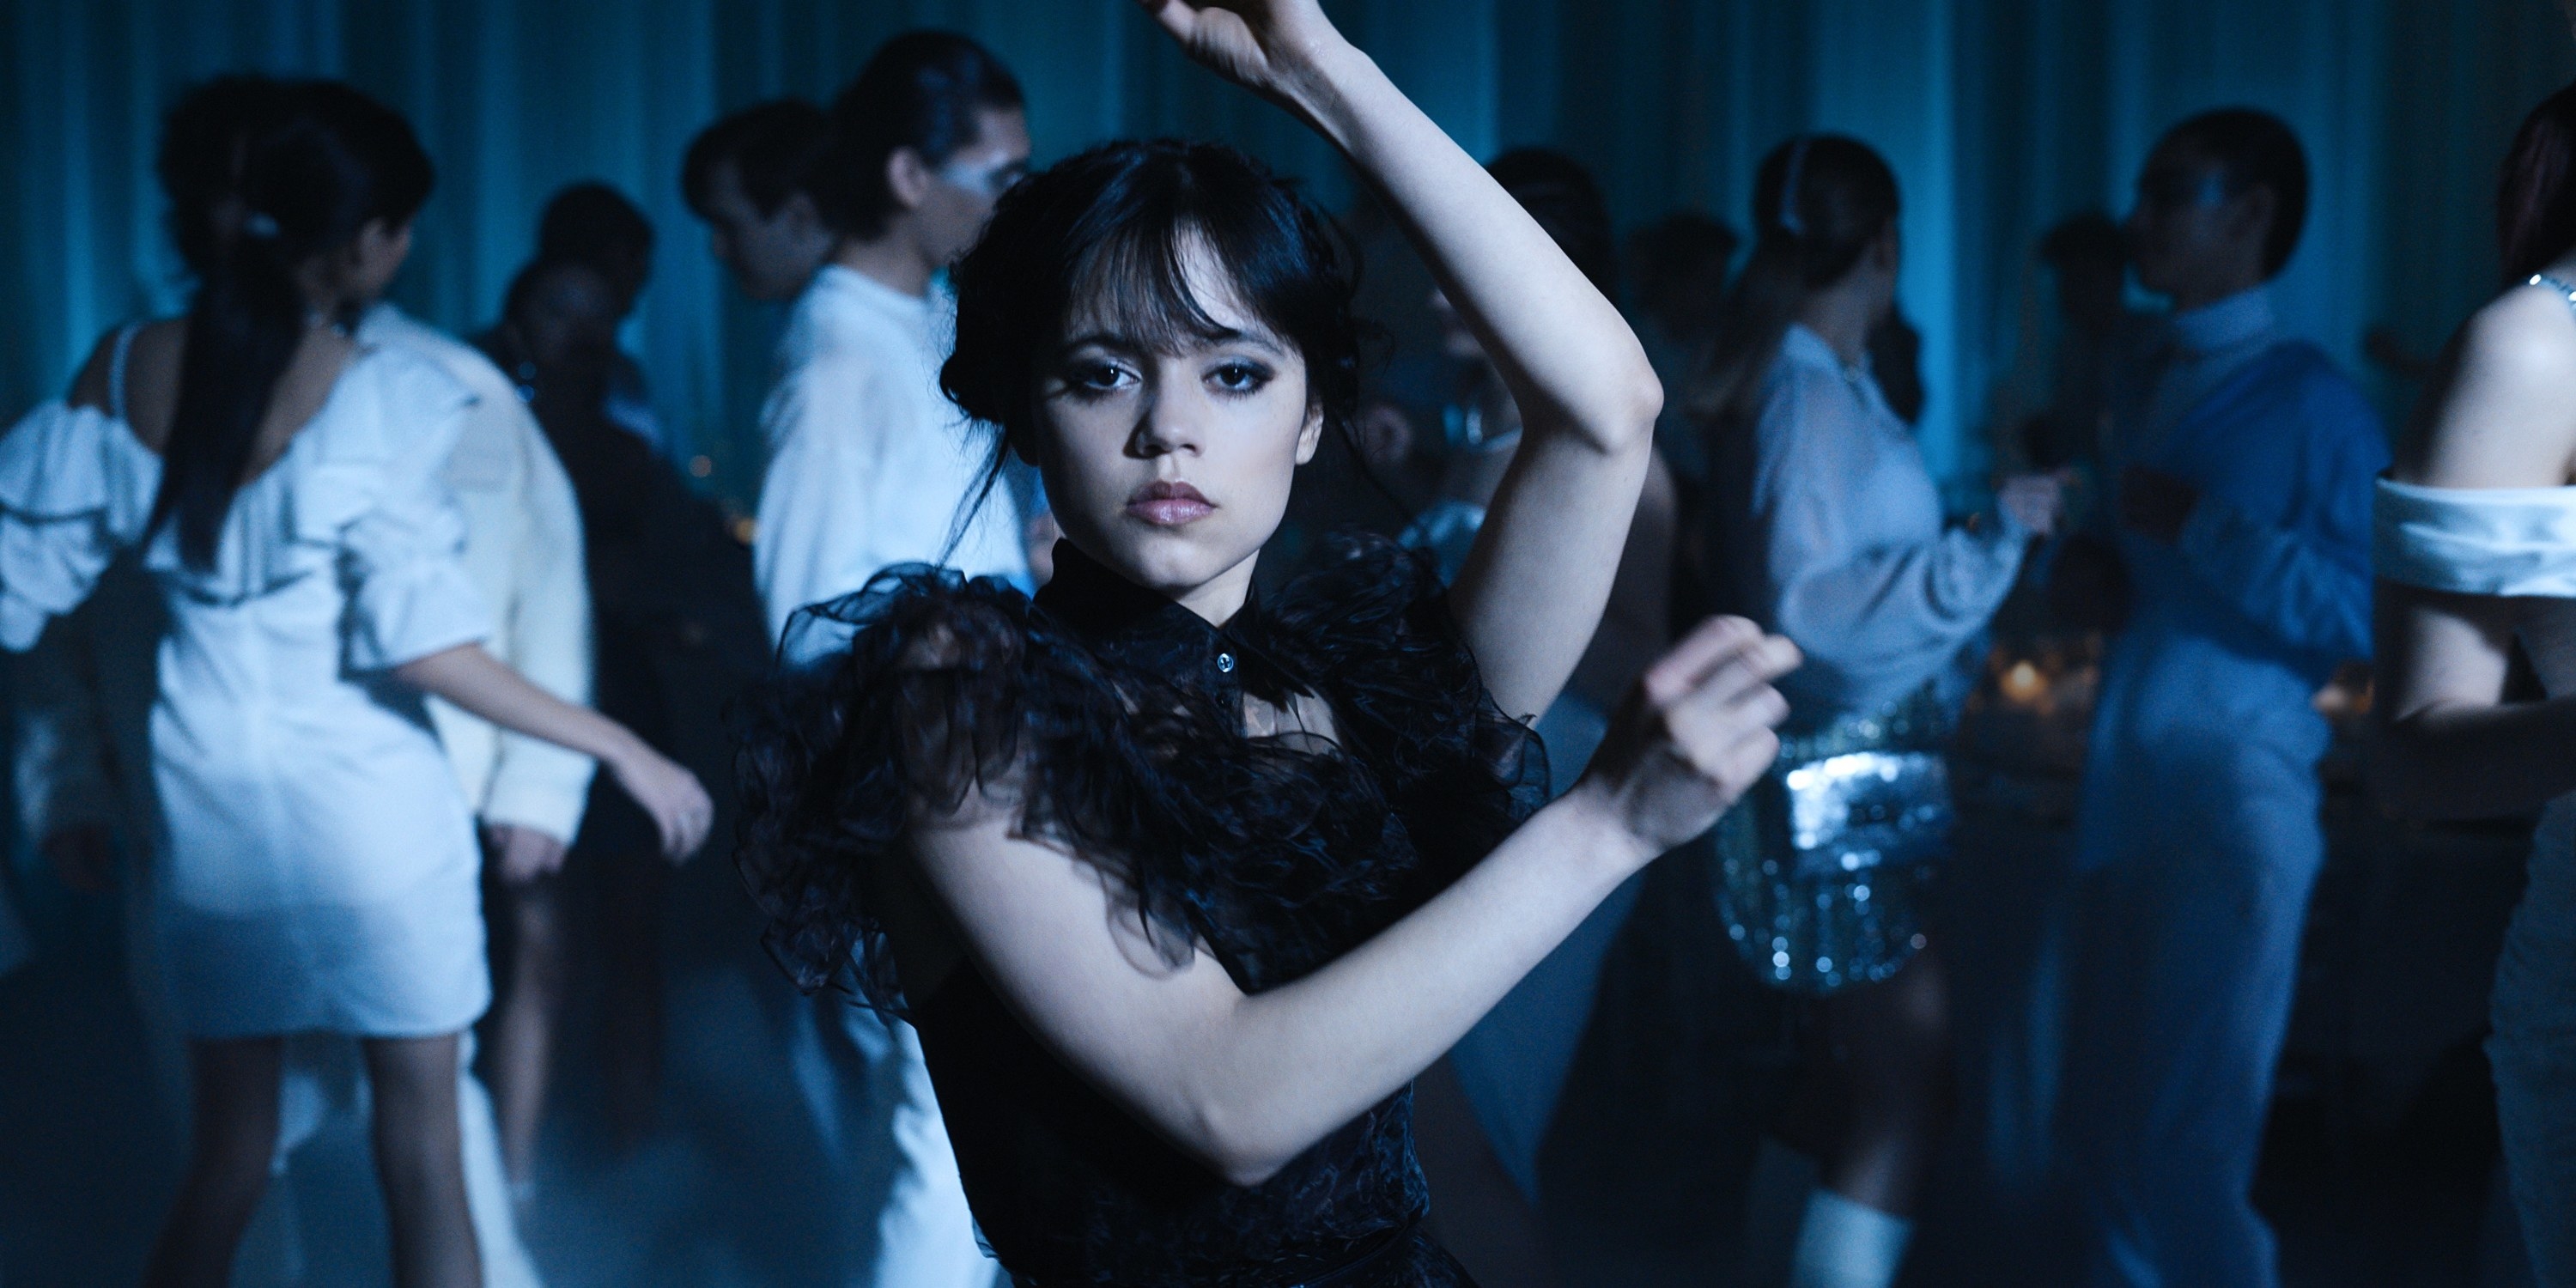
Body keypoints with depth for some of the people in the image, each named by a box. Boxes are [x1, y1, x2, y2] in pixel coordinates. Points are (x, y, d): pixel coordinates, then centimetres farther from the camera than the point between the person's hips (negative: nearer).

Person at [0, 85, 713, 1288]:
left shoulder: (125, 370, -3)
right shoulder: (381, 397, -16)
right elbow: (424, 647, -18)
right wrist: (622, 750, -11)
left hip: (209, 808, 4)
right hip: (370, 814, -4)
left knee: (227, 1151, 17)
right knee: (422, 1154, 8)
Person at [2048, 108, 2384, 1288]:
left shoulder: (2310, 402, -6)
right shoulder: (2143, 389, 16)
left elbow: (2370, 615, -14)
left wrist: (2205, 528, -17)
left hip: (2234, 804, -7)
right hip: (2121, 796, 7)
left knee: (2188, 1165, -4)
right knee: (2098, 1147, 11)